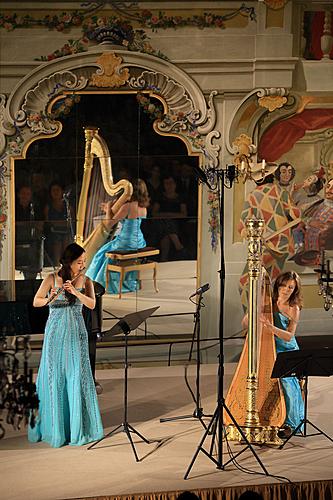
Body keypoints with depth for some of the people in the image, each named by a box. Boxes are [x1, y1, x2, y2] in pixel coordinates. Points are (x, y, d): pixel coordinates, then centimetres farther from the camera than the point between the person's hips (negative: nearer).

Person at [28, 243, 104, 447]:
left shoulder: (85, 281, 4)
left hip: (76, 332, 2)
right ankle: (52, 424, 9)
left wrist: (75, 291, -22)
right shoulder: (52, 278, -2)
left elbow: (92, 304, -8)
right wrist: (50, 299, -25)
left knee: (77, 375, -1)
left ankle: (77, 424, 7)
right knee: (53, 375, 0)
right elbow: (36, 302, -5)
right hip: (55, 331, -1)